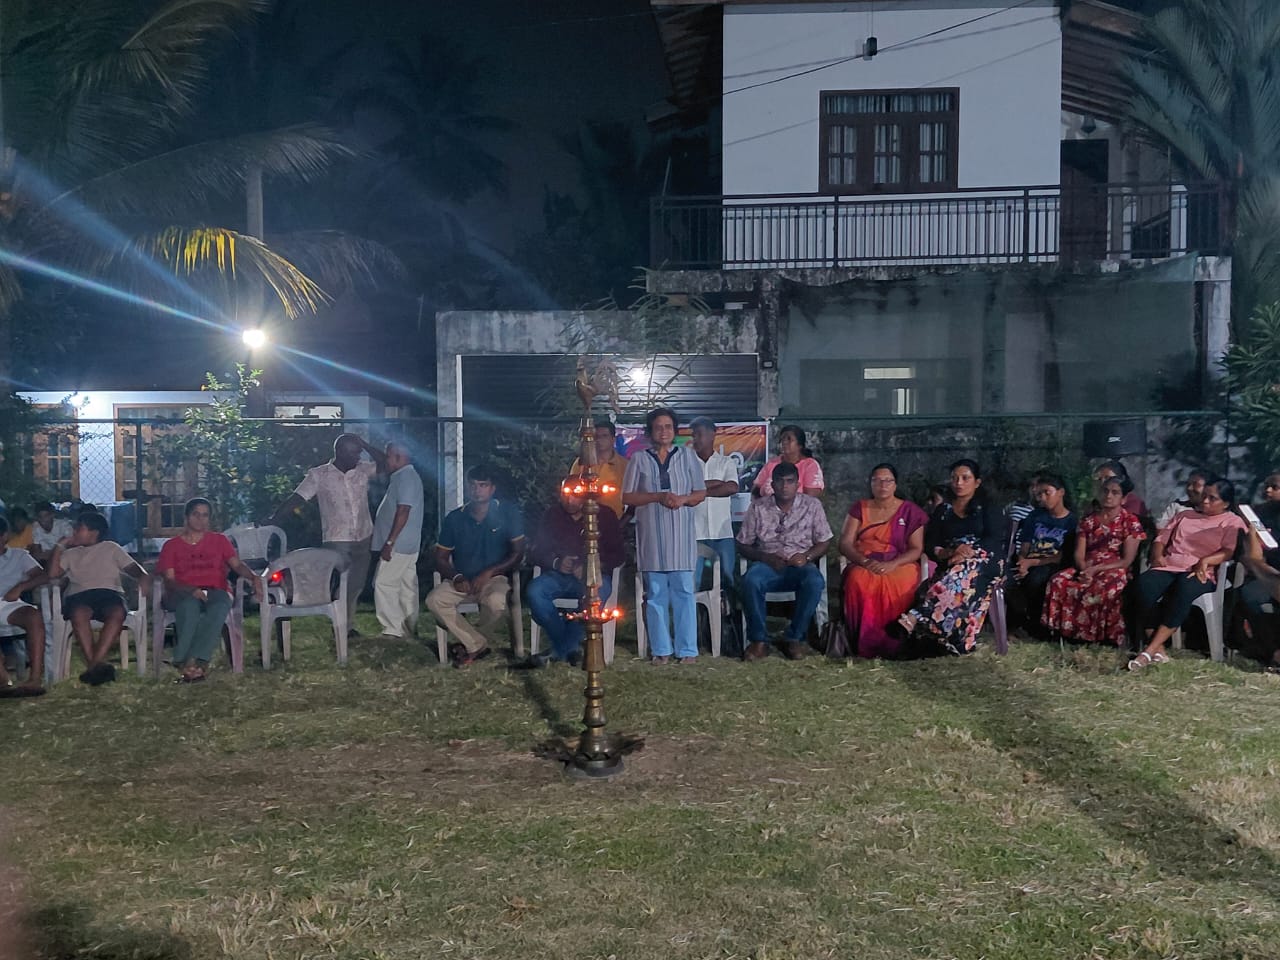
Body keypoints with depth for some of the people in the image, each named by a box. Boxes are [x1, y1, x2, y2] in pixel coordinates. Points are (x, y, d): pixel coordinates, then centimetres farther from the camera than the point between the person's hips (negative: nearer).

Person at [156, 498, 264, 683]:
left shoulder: (219, 541, 21)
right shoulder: (171, 545, 16)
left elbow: (237, 564, 7)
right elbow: (169, 581, 4)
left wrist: (254, 577, -17)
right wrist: (191, 590, -18)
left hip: (215, 592, 1)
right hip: (184, 595, -1)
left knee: (220, 607, -37)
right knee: (190, 605, -39)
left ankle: (195, 661, -46)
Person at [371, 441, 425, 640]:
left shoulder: (406, 477, -16)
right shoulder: (403, 476, 15)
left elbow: (403, 512, -23)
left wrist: (389, 542, -24)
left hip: (398, 544, -10)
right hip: (407, 545, 10)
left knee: (384, 584, -8)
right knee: (406, 586, 11)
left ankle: (393, 629, -8)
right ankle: (409, 629, 16)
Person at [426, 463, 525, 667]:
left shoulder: (508, 513, -2)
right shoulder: (454, 518, 4)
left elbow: (518, 553, -3)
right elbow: (441, 558, 7)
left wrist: (489, 573, -15)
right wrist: (456, 578, -13)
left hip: (495, 578, -3)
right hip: (462, 580, 3)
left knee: (496, 602, -37)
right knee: (434, 600, -26)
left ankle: (468, 641, -5)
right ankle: (477, 644, -14)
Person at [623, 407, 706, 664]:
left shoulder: (688, 456, 10)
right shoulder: (639, 459, 8)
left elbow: (701, 493, 9)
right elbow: (627, 497, 3)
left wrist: (683, 499, -11)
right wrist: (658, 497, -11)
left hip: (681, 534, 0)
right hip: (651, 534, 0)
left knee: (684, 592, -3)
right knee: (656, 594, 1)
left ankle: (687, 650, 1)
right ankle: (661, 650, 7)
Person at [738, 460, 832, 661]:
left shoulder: (812, 505, 5)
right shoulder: (758, 507, 4)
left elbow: (824, 542, 8)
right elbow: (743, 544, 6)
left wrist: (807, 556, -12)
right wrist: (766, 558, -11)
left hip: (799, 565, 0)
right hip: (767, 564, 0)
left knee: (815, 582, -35)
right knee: (750, 581, -35)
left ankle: (794, 638, -17)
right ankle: (758, 640, -20)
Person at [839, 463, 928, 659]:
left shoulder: (910, 511, 11)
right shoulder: (859, 508, 16)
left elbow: (917, 549, 3)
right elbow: (845, 544, 6)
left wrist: (892, 564, -17)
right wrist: (864, 561, -15)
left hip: (899, 565, -1)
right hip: (863, 565, 1)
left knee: (899, 584, -39)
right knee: (859, 581, -37)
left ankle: (893, 642, -30)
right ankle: (866, 645, -32)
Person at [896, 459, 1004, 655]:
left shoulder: (988, 508, 13)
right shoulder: (942, 510, 21)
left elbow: (995, 540, -2)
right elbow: (930, 544, 9)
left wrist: (971, 551, -21)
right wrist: (947, 553, -15)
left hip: (985, 563, -4)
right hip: (950, 566, 4)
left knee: (965, 572, -39)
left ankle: (915, 619, -56)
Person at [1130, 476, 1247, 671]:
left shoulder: (1233, 522, 12)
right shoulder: (1185, 515, 28)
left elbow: (1229, 551, -5)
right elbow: (1162, 538, 24)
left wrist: (1205, 561, -22)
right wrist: (1158, 555, 2)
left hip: (1200, 573, -3)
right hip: (1169, 568, 4)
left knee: (1185, 588, -41)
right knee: (1144, 583, -33)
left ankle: (1150, 649, -42)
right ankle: (1158, 650, -35)